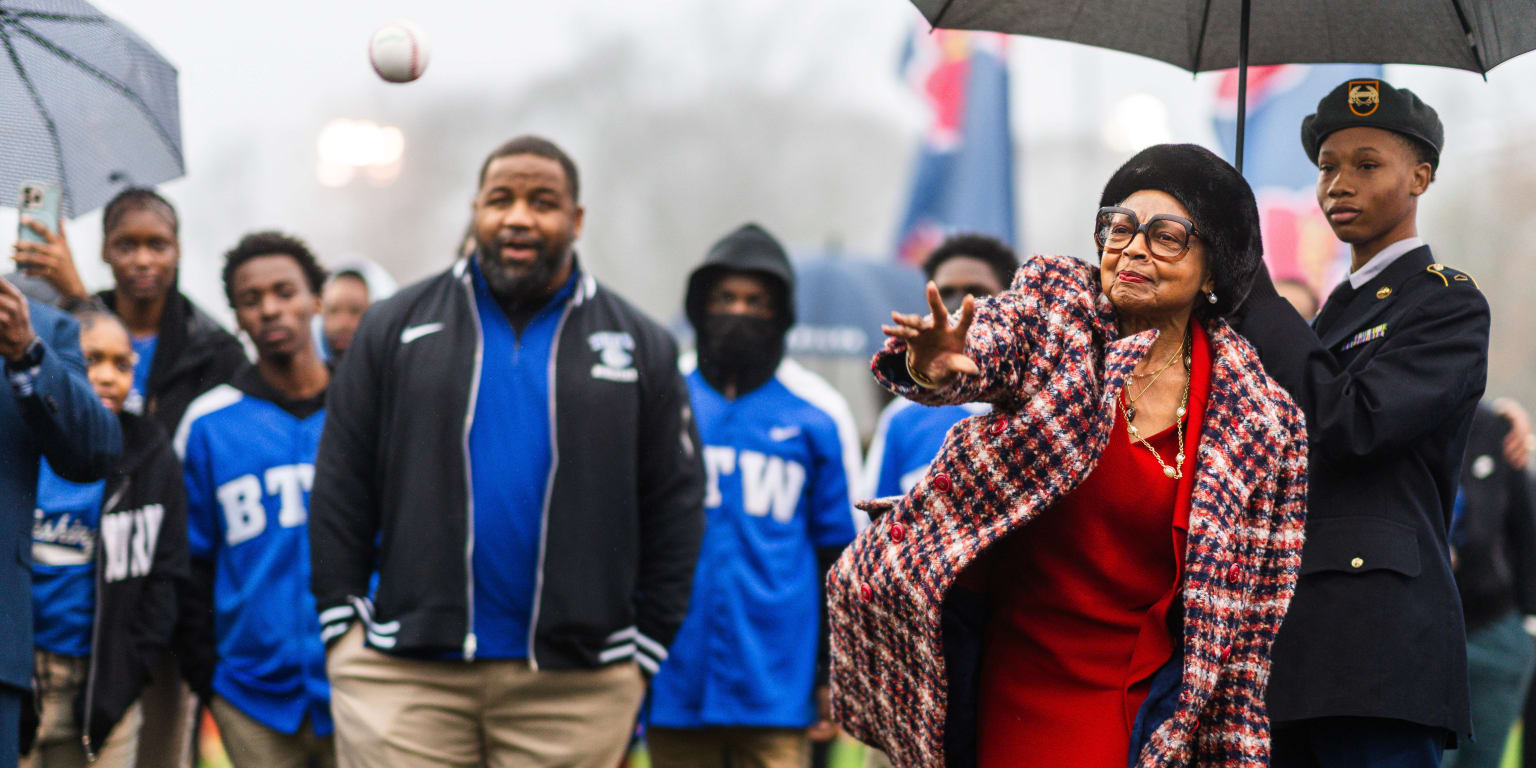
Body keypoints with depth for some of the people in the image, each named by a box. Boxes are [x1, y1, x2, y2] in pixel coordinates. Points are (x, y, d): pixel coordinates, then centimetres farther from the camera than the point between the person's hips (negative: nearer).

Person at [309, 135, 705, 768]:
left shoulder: (641, 348, 9)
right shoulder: (394, 329, 9)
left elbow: (675, 510, 9)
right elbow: (340, 489, 9)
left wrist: (645, 651, 4)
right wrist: (343, 623, 2)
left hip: (574, 688, 0)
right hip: (406, 672, 0)